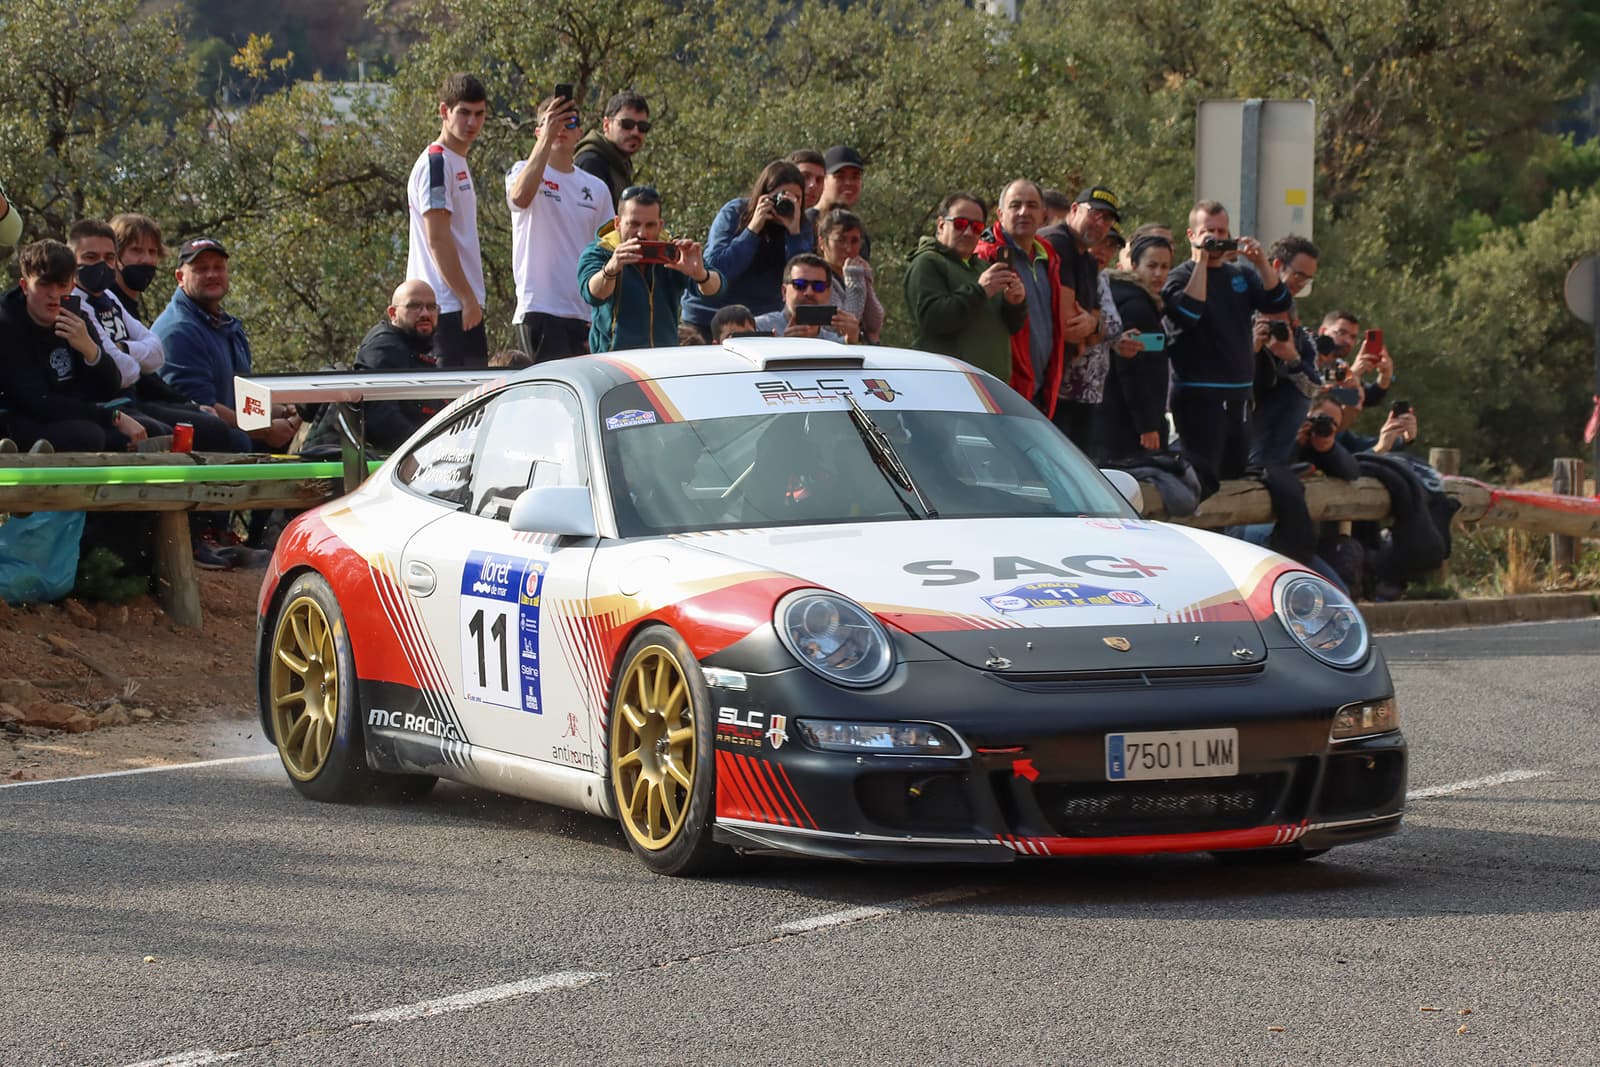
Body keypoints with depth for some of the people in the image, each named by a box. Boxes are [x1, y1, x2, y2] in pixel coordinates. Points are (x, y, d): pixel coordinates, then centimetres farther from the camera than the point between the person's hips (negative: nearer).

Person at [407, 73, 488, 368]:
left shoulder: (457, 164, 20)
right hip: (451, 307, -10)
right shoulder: (436, 163, -11)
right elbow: (437, 239, -17)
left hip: (463, 304, 10)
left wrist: (472, 299, 18)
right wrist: (468, 299, -19)